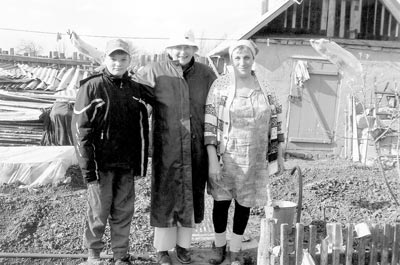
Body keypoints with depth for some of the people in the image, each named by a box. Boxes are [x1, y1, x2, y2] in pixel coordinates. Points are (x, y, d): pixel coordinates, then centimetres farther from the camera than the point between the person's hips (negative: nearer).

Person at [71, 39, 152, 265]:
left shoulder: (137, 89, 8)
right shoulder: (92, 87, -5)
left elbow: (142, 130, 11)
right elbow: (80, 128, -9)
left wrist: (140, 162, 7)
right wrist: (87, 166, -13)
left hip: (127, 164, 4)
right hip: (102, 163, -4)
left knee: (124, 213, 11)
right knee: (99, 212, 7)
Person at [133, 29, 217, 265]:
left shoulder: (206, 74, 4)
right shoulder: (154, 72, -2)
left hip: (196, 149, 3)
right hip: (166, 148, -2)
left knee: (192, 195, 12)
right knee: (164, 196, 6)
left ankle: (183, 244, 33)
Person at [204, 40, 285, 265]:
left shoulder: (265, 88, 2)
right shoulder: (220, 85, -7)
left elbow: (275, 121, 8)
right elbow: (209, 125, -10)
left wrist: (279, 153, 8)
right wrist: (212, 159, -15)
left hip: (255, 158, 2)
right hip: (226, 156, -2)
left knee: (245, 202, 11)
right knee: (221, 201, 6)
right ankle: (220, 246, 29)